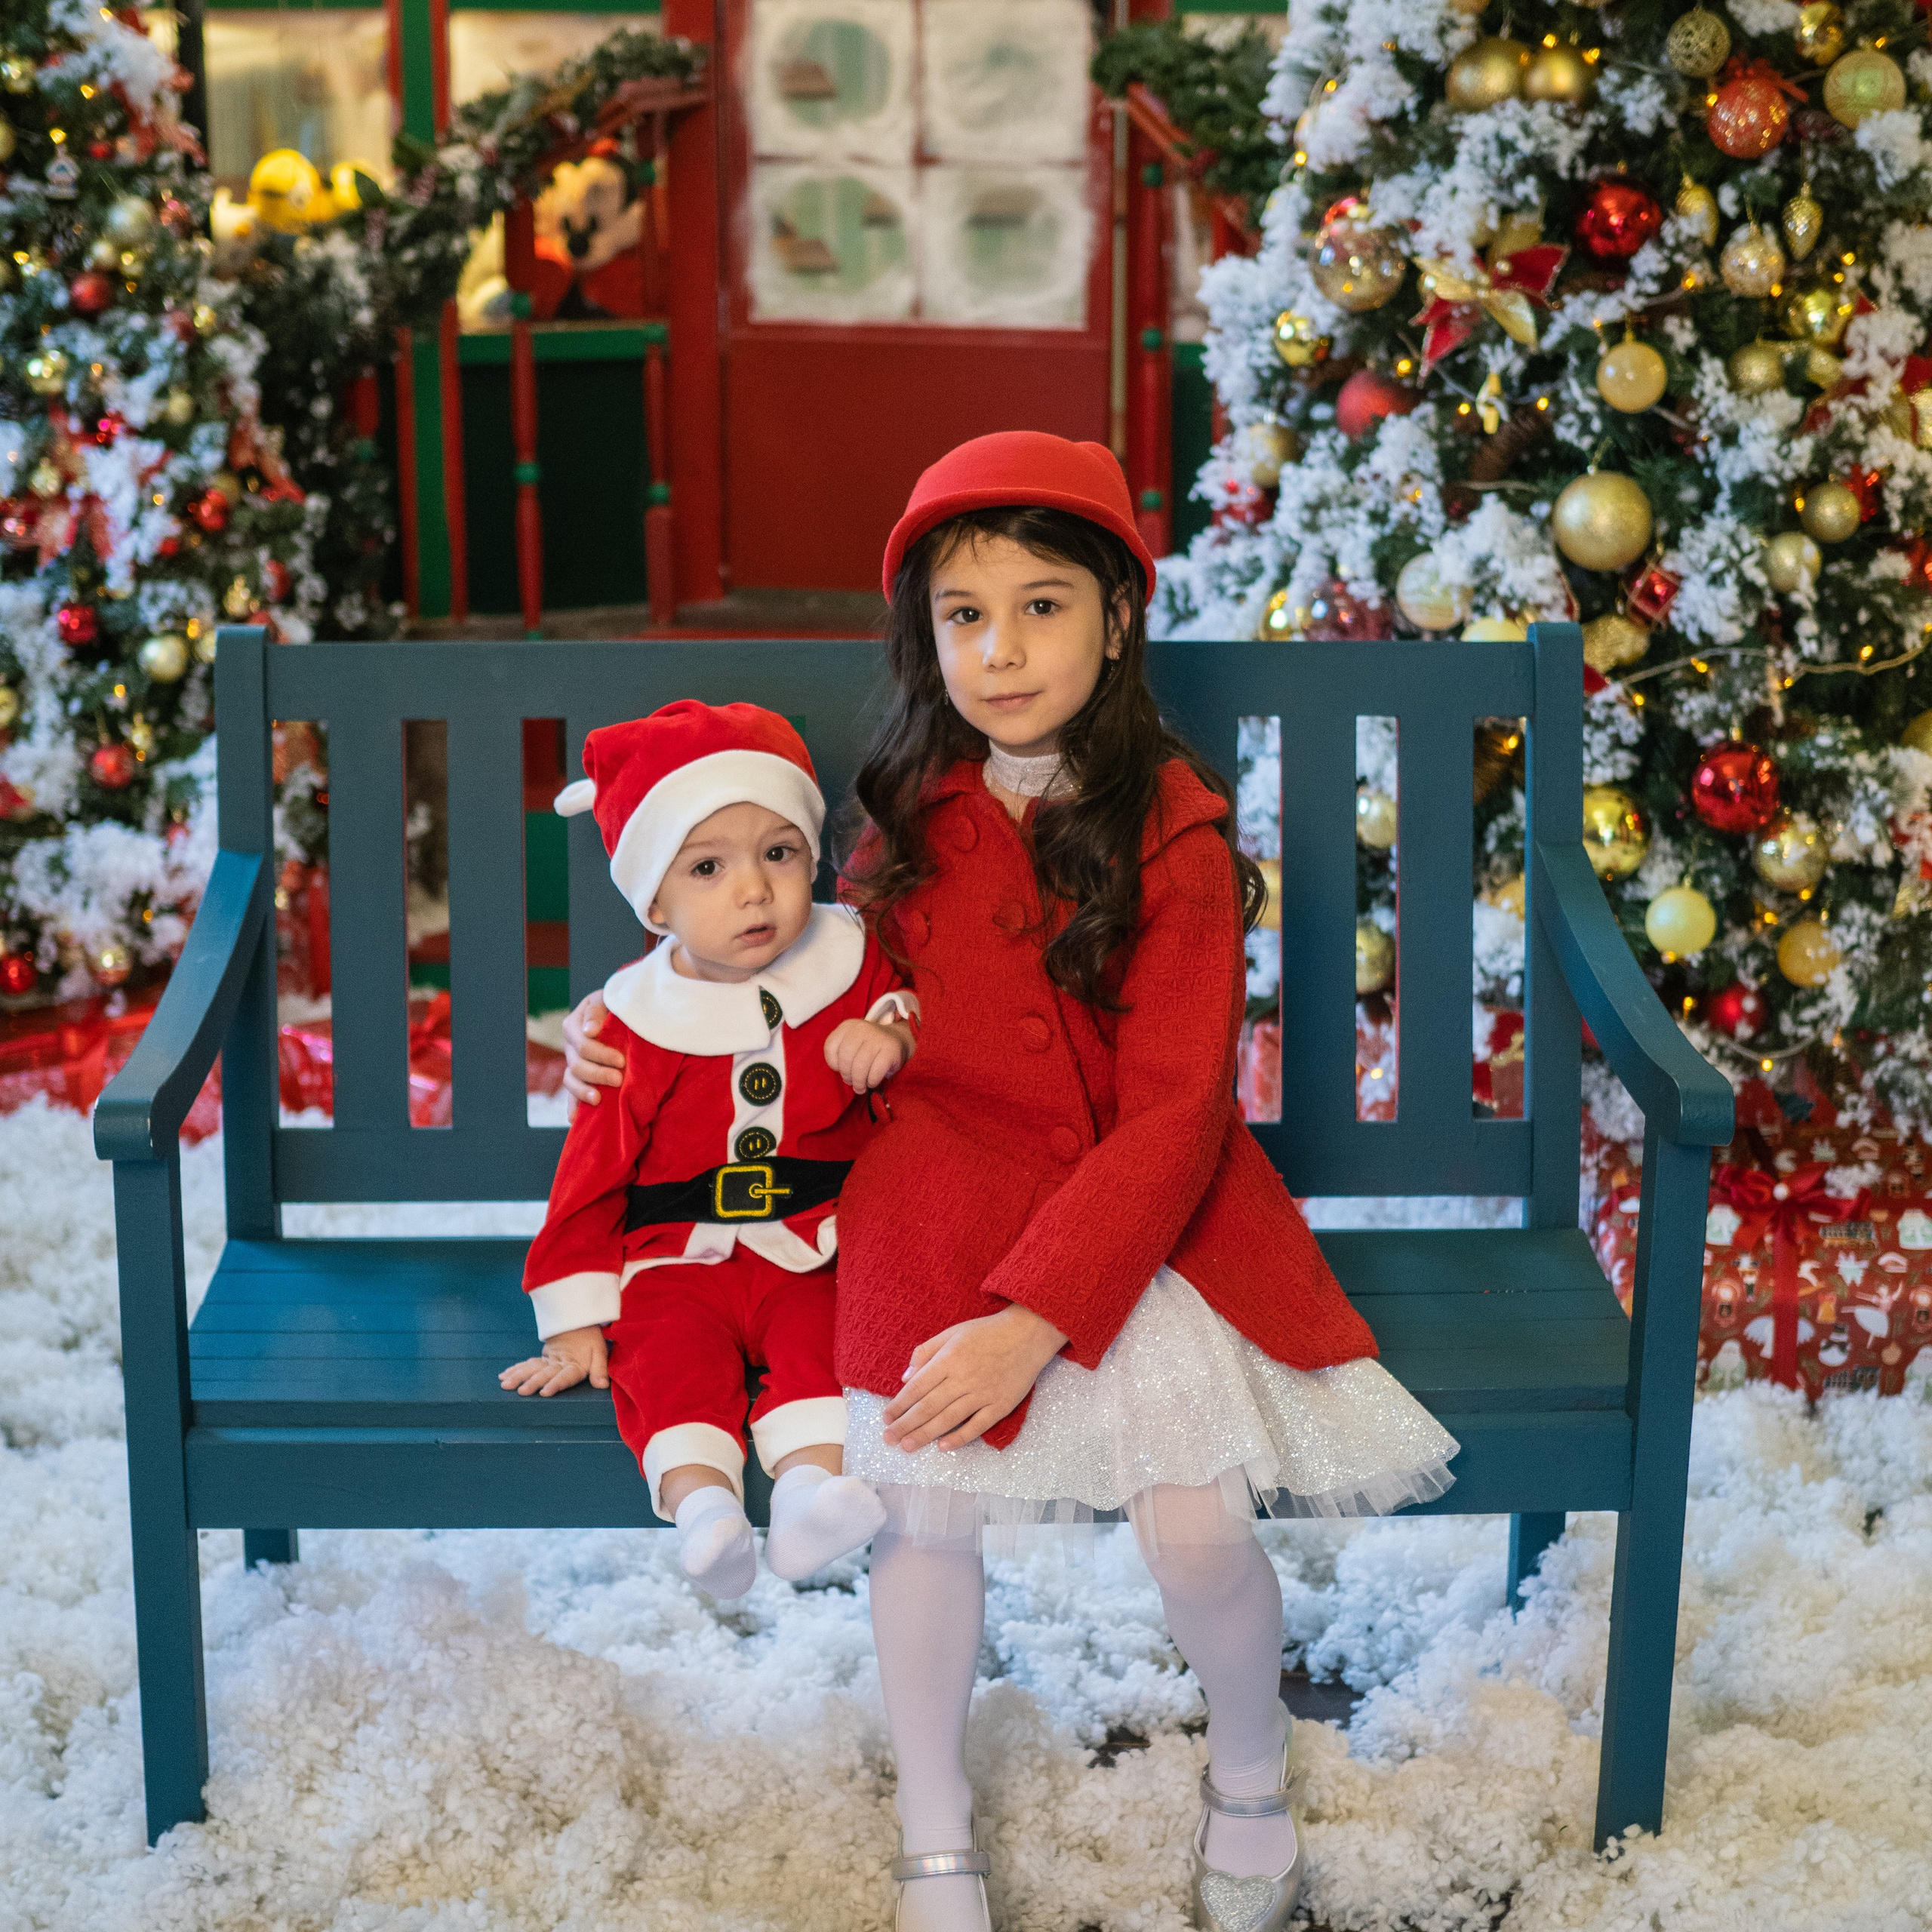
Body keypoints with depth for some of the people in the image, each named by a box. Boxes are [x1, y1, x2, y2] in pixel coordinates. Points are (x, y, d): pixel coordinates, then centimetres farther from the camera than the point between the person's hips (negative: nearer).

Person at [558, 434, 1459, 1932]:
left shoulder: (1172, 829, -9)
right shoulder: (915, 810, 4)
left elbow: (1171, 1116, -14)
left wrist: (1032, 1323, -23)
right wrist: (643, 1035, 5)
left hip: (1143, 1200, -2)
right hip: (944, 1179, 3)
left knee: (1195, 1517, -19)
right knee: (927, 1496, -19)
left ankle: (1252, 1779, 15)